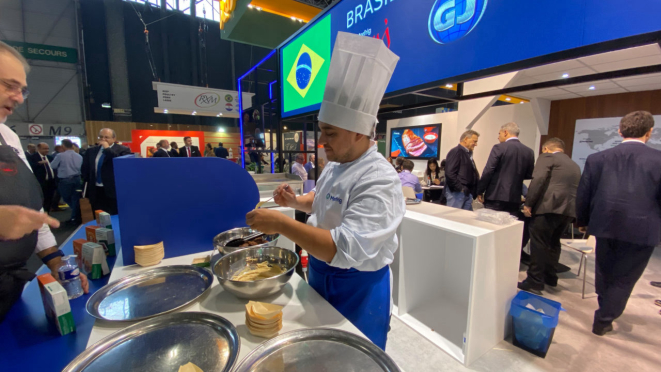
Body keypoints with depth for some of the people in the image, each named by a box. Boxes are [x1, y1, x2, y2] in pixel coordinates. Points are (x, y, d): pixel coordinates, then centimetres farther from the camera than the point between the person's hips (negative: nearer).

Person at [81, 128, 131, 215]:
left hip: (114, 191, -5)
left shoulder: (123, 150, -5)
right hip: (96, 192, 6)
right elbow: (85, 169, 22)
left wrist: (107, 149, -18)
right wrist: (87, 187, 14)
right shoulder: (91, 151, 13)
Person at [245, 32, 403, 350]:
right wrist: (296, 201, -4)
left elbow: (345, 250, -36)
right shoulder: (336, 165, 0)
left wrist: (281, 224, -33)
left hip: (357, 290, -8)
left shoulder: (379, 181, -30)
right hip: (321, 277, 8)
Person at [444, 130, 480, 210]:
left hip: (467, 193, 9)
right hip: (456, 192, -9)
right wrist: (460, 188, -16)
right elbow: (450, 173, -19)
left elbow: (471, 173, 20)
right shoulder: (456, 152, -10)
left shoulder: (467, 153, 18)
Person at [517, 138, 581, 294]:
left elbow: (538, 180, -13)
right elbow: (578, 189, 24)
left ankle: (534, 283, 1)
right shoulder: (574, 165, 26)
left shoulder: (547, 157, 3)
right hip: (569, 209, 8)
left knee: (539, 244, -3)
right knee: (553, 242, 20)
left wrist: (528, 203, -12)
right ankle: (550, 278, 30)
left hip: (548, 206, -8)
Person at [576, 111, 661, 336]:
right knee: (624, 279, 12)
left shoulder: (597, 159, -6)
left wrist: (582, 221, 14)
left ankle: (605, 311, 42)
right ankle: (603, 322, 20)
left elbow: (583, 195, -1)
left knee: (603, 273, 22)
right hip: (642, 231, -2)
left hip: (605, 226, 2)